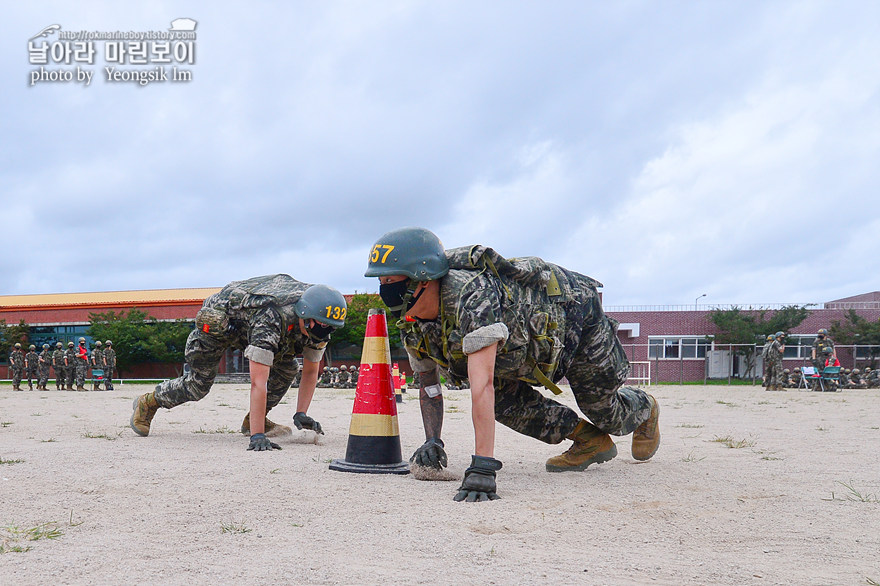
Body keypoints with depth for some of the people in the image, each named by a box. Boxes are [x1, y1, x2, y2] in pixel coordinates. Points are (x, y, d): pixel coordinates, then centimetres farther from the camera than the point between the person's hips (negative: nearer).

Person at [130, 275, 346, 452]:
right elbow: (258, 382, -51)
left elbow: (310, 371, -10)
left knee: (287, 367, -8)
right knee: (199, 384, 1)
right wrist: (257, 437, -54)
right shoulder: (270, 321, -46)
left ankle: (253, 420, 7)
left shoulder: (318, 324, -24)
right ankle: (148, 403, 26)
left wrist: (301, 414, -23)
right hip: (219, 315, -6)